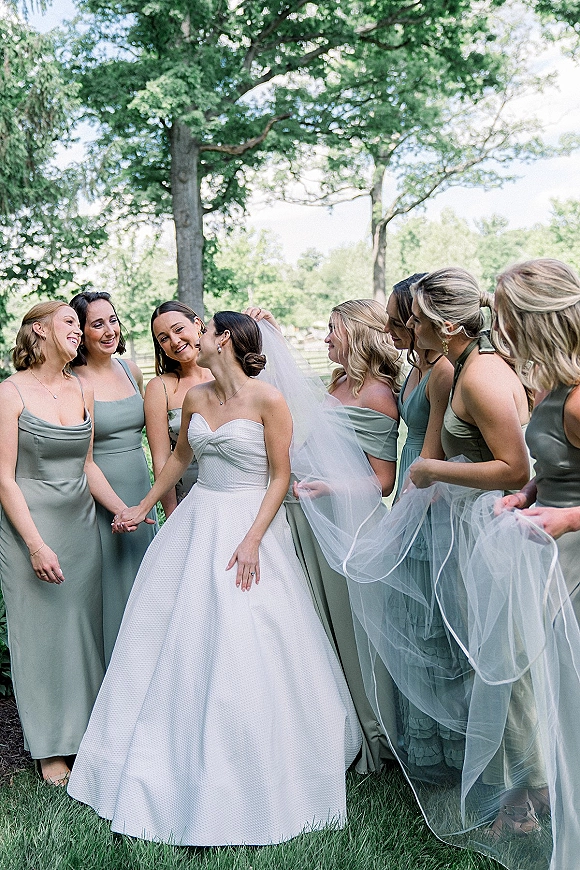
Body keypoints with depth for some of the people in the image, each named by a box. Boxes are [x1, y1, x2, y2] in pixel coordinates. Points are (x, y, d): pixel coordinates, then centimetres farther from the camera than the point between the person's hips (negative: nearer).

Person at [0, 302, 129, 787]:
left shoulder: (82, 391, 7)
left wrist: (122, 509, 2)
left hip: (81, 523, 5)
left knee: (84, 625, 10)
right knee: (40, 629, 3)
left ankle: (86, 730, 27)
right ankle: (51, 749, 18)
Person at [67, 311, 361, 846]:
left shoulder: (267, 400, -11)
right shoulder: (195, 398, 7)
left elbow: (281, 477, -11)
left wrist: (252, 539, -20)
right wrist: (143, 508, 27)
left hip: (248, 524, -6)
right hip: (196, 521, 6)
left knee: (243, 652, -5)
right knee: (179, 641, 8)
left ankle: (251, 788, 14)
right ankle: (179, 770, 26)